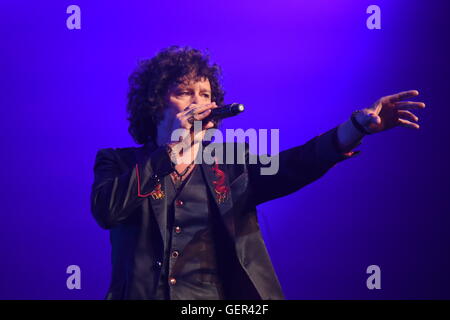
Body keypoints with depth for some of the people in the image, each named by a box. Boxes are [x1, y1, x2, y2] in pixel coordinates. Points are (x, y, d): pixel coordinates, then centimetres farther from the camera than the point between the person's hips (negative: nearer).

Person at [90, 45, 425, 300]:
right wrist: (173, 150, -7)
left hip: (223, 293, 2)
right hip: (144, 292, -2)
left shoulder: (232, 165, 15)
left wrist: (360, 125, -16)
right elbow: (106, 211, -9)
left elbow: (293, 165, -1)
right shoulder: (119, 163, 10)